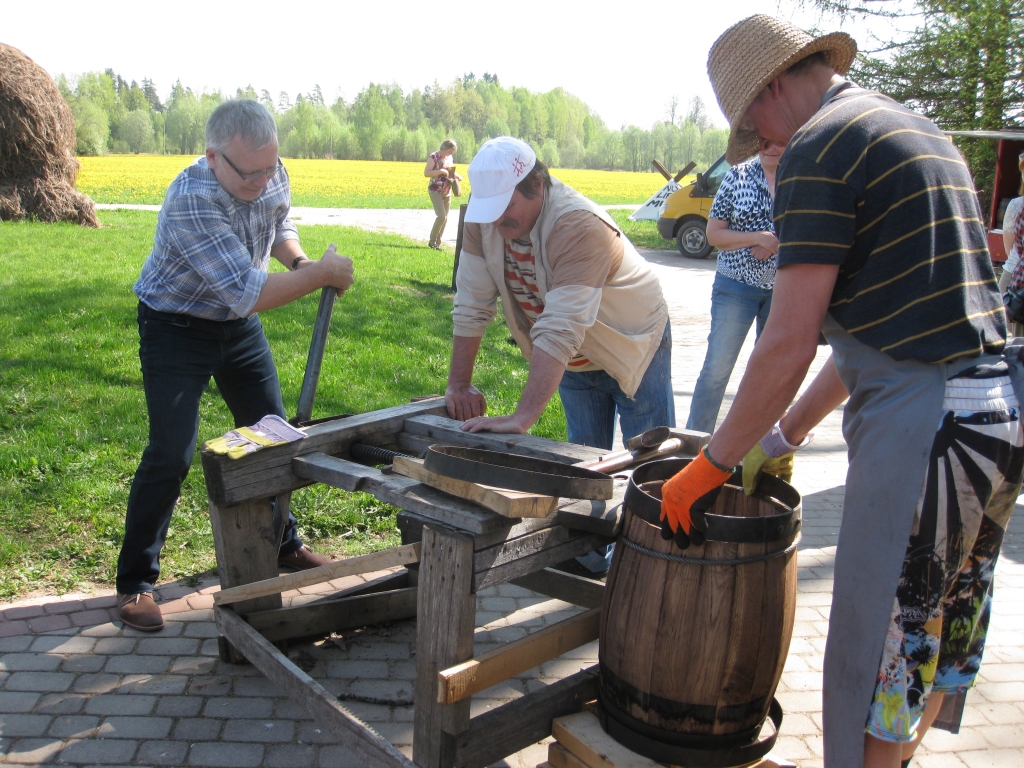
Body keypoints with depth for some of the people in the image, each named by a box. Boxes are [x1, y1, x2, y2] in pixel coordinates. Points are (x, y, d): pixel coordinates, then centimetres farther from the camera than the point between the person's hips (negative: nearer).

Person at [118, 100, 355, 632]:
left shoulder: (272, 173, -12)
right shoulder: (191, 201, -34)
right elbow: (250, 294, -37)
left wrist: (297, 258, -11)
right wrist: (320, 275, -27)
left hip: (239, 324, 7)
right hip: (177, 328, -7)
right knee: (171, 454, -10)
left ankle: (280, 543, 32)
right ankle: (135, 582, 7)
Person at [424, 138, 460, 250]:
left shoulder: (449, 158, 11)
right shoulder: (433, 157, -9)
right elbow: (426, 173, -15)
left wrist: (457, 175, 6)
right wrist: (441, 171, -21)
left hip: (447, 192, 7)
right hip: (435, 191, -7)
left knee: (445, 218, 5)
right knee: (441, 216, -17)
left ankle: (438, 242, 14)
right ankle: (432, 240, -2)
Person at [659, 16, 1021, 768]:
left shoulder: (819, 148, -10)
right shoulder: (921, 131, 19)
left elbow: (788, 346, -16)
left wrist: (709, 468, -6)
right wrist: (791, 429, 23)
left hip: (923, 421, -10)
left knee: (882, 651, 6)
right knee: (942, 636, 23)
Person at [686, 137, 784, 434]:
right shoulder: (738, 175, -2)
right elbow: (713, 233, -2)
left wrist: (778, 245, -14)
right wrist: (756, 237, -17)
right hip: (736, 286, -1)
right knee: (716, 368, 0)